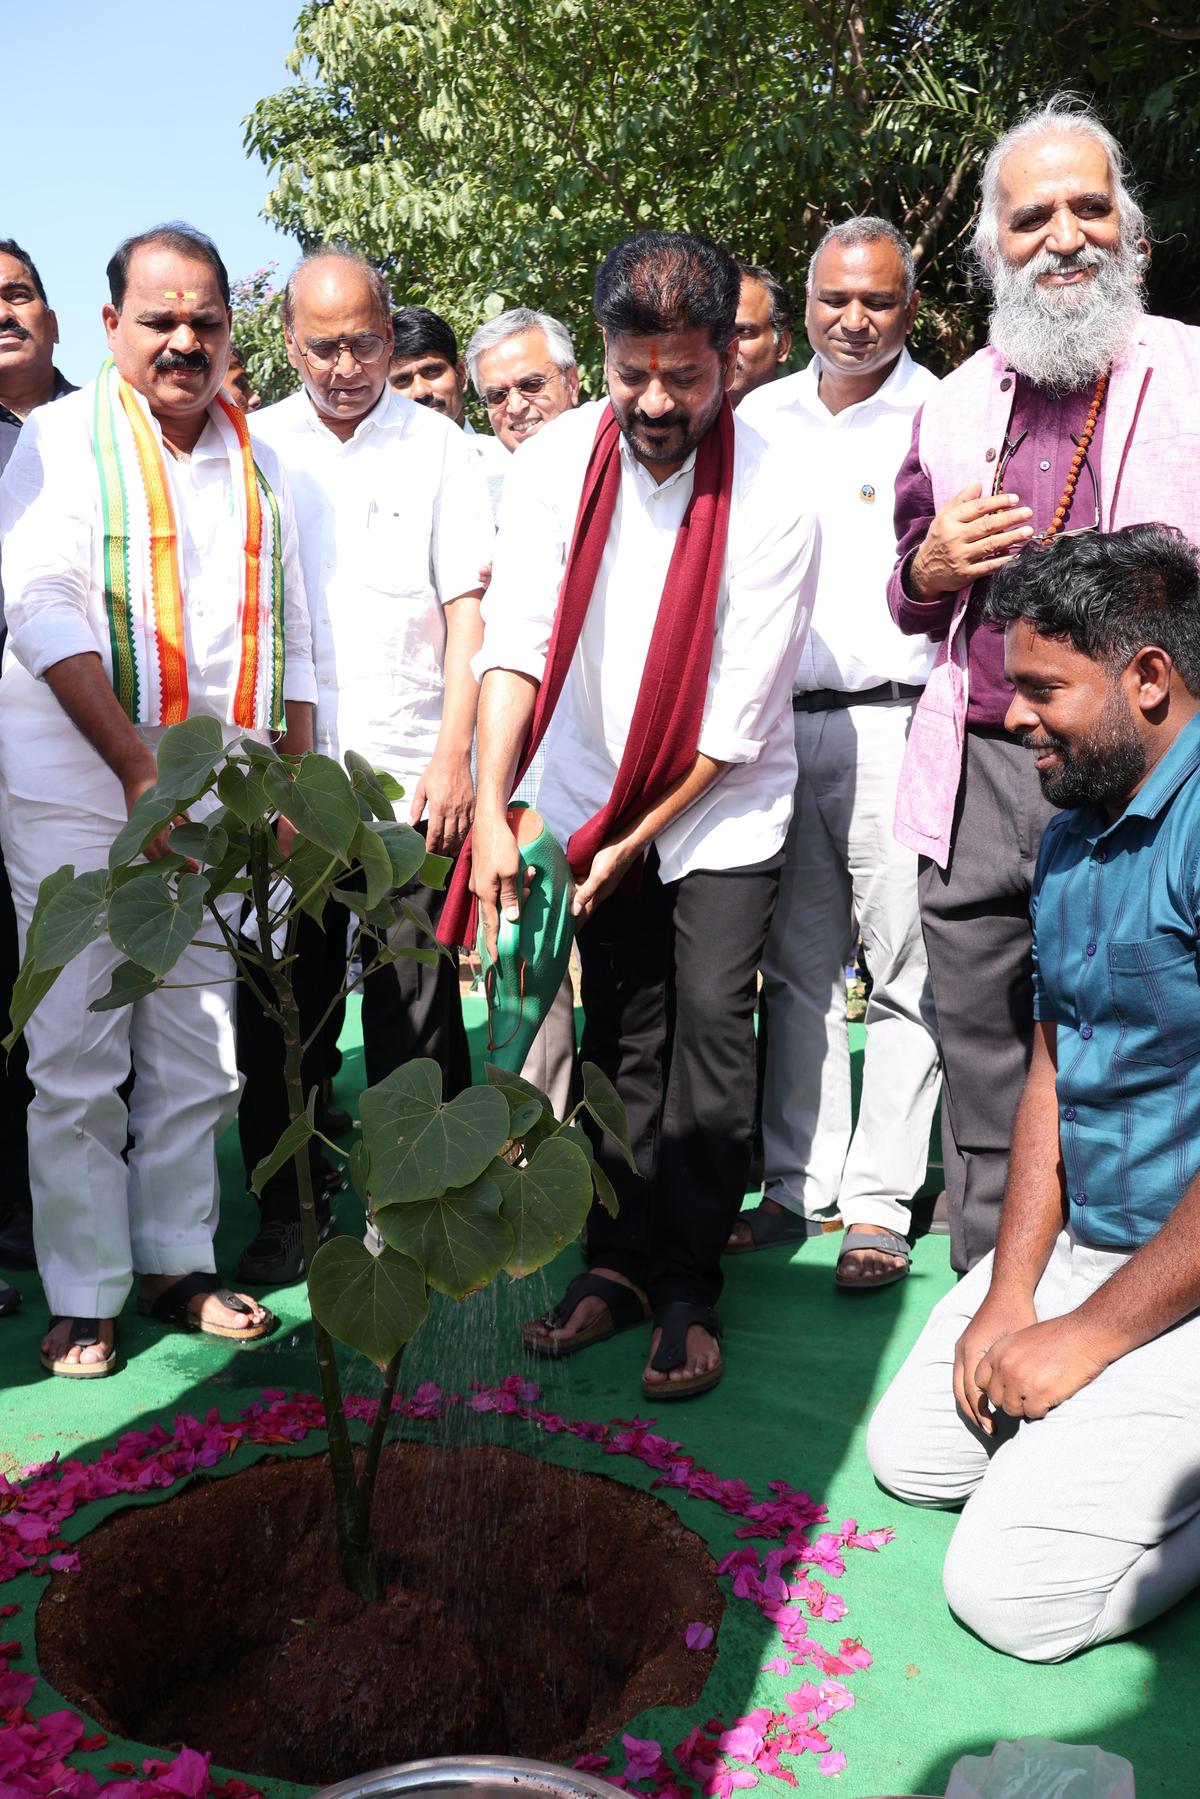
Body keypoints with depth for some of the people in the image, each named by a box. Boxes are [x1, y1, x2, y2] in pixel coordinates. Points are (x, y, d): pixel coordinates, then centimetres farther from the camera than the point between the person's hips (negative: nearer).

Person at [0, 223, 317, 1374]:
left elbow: (289, 642, 17)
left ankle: (177, 1263, 23)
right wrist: (140, 771, -16)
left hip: (214, 801, 4)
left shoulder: (254, 466, 15)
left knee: (199, 1055, 8)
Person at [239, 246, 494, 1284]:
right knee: (282, 1006, 7)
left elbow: (468, 610, 2)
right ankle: (289, 1213, 22)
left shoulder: (437, 446, 6)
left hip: (407, 775, -2)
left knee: (415, 1003, 1)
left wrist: (453, 756, -8)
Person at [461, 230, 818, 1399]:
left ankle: (686, 1289, 3)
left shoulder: (772, 501, -17)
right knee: (618, 1033, 7)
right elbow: (515, 641, -15)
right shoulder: (556, 463, -8)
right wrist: (492, 807, -25)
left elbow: (737, 720, -16)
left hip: (722, 808, -2)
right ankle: (619, 1260, 18)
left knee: (710, 1021, -9)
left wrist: (637, 839, -15)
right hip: (595, 793, 3)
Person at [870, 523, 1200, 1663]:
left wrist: (1087, 1335, -17)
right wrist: (1007, 1296, 1)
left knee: (1007, 1587, -13)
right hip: (1088, 1245, 9)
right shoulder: (1073, 839, 9)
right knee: (911, 1452, 12)